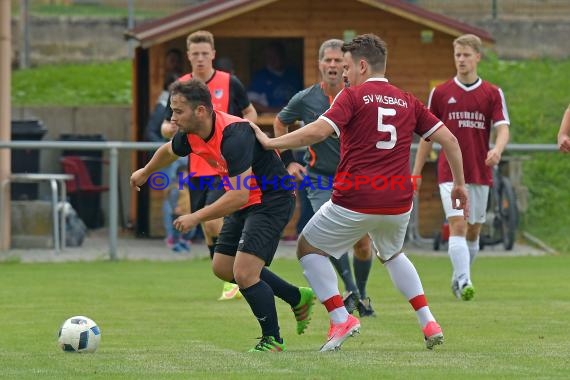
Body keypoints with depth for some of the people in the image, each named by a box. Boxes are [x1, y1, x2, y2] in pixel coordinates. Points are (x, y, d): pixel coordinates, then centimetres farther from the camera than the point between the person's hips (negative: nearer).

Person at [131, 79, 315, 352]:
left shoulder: (234, 135, -32)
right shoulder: (190, 134, -5)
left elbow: (239, 195, -35)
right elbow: (169, 151, 21)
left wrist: (196, 217, -30)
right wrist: (145, 173, 39)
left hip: (271, 201, -10)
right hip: (244, 203, 10)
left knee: (244, 273, -18)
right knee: (222, 267, 15)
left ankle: (272, 340, 2)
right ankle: (297, 298, 30)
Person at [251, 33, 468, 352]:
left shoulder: (353, 97, -4)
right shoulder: (408, 102, 12)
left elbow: (317, 132, -17)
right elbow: (449, 139, 10)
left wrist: (271, 143, -7)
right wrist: (460, 183, 21)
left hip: (355, 202, -6)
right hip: (398, 203, 6)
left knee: (309, 249, 16)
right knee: (392, 254, 34)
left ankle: (340, 319, 1)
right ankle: (428, 323, 19)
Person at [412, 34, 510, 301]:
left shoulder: (493, 94, 4)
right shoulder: (441, 93, 5)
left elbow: (503, 129, -6)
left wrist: (497, 149, -29)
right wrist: (416, 172, 8)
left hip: (480, 173, 2)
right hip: (450, 172, -2)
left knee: (473, 230, 9)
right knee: (457, 224, -18)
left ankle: (459, 279, 28)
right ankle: (464, 283, -27)